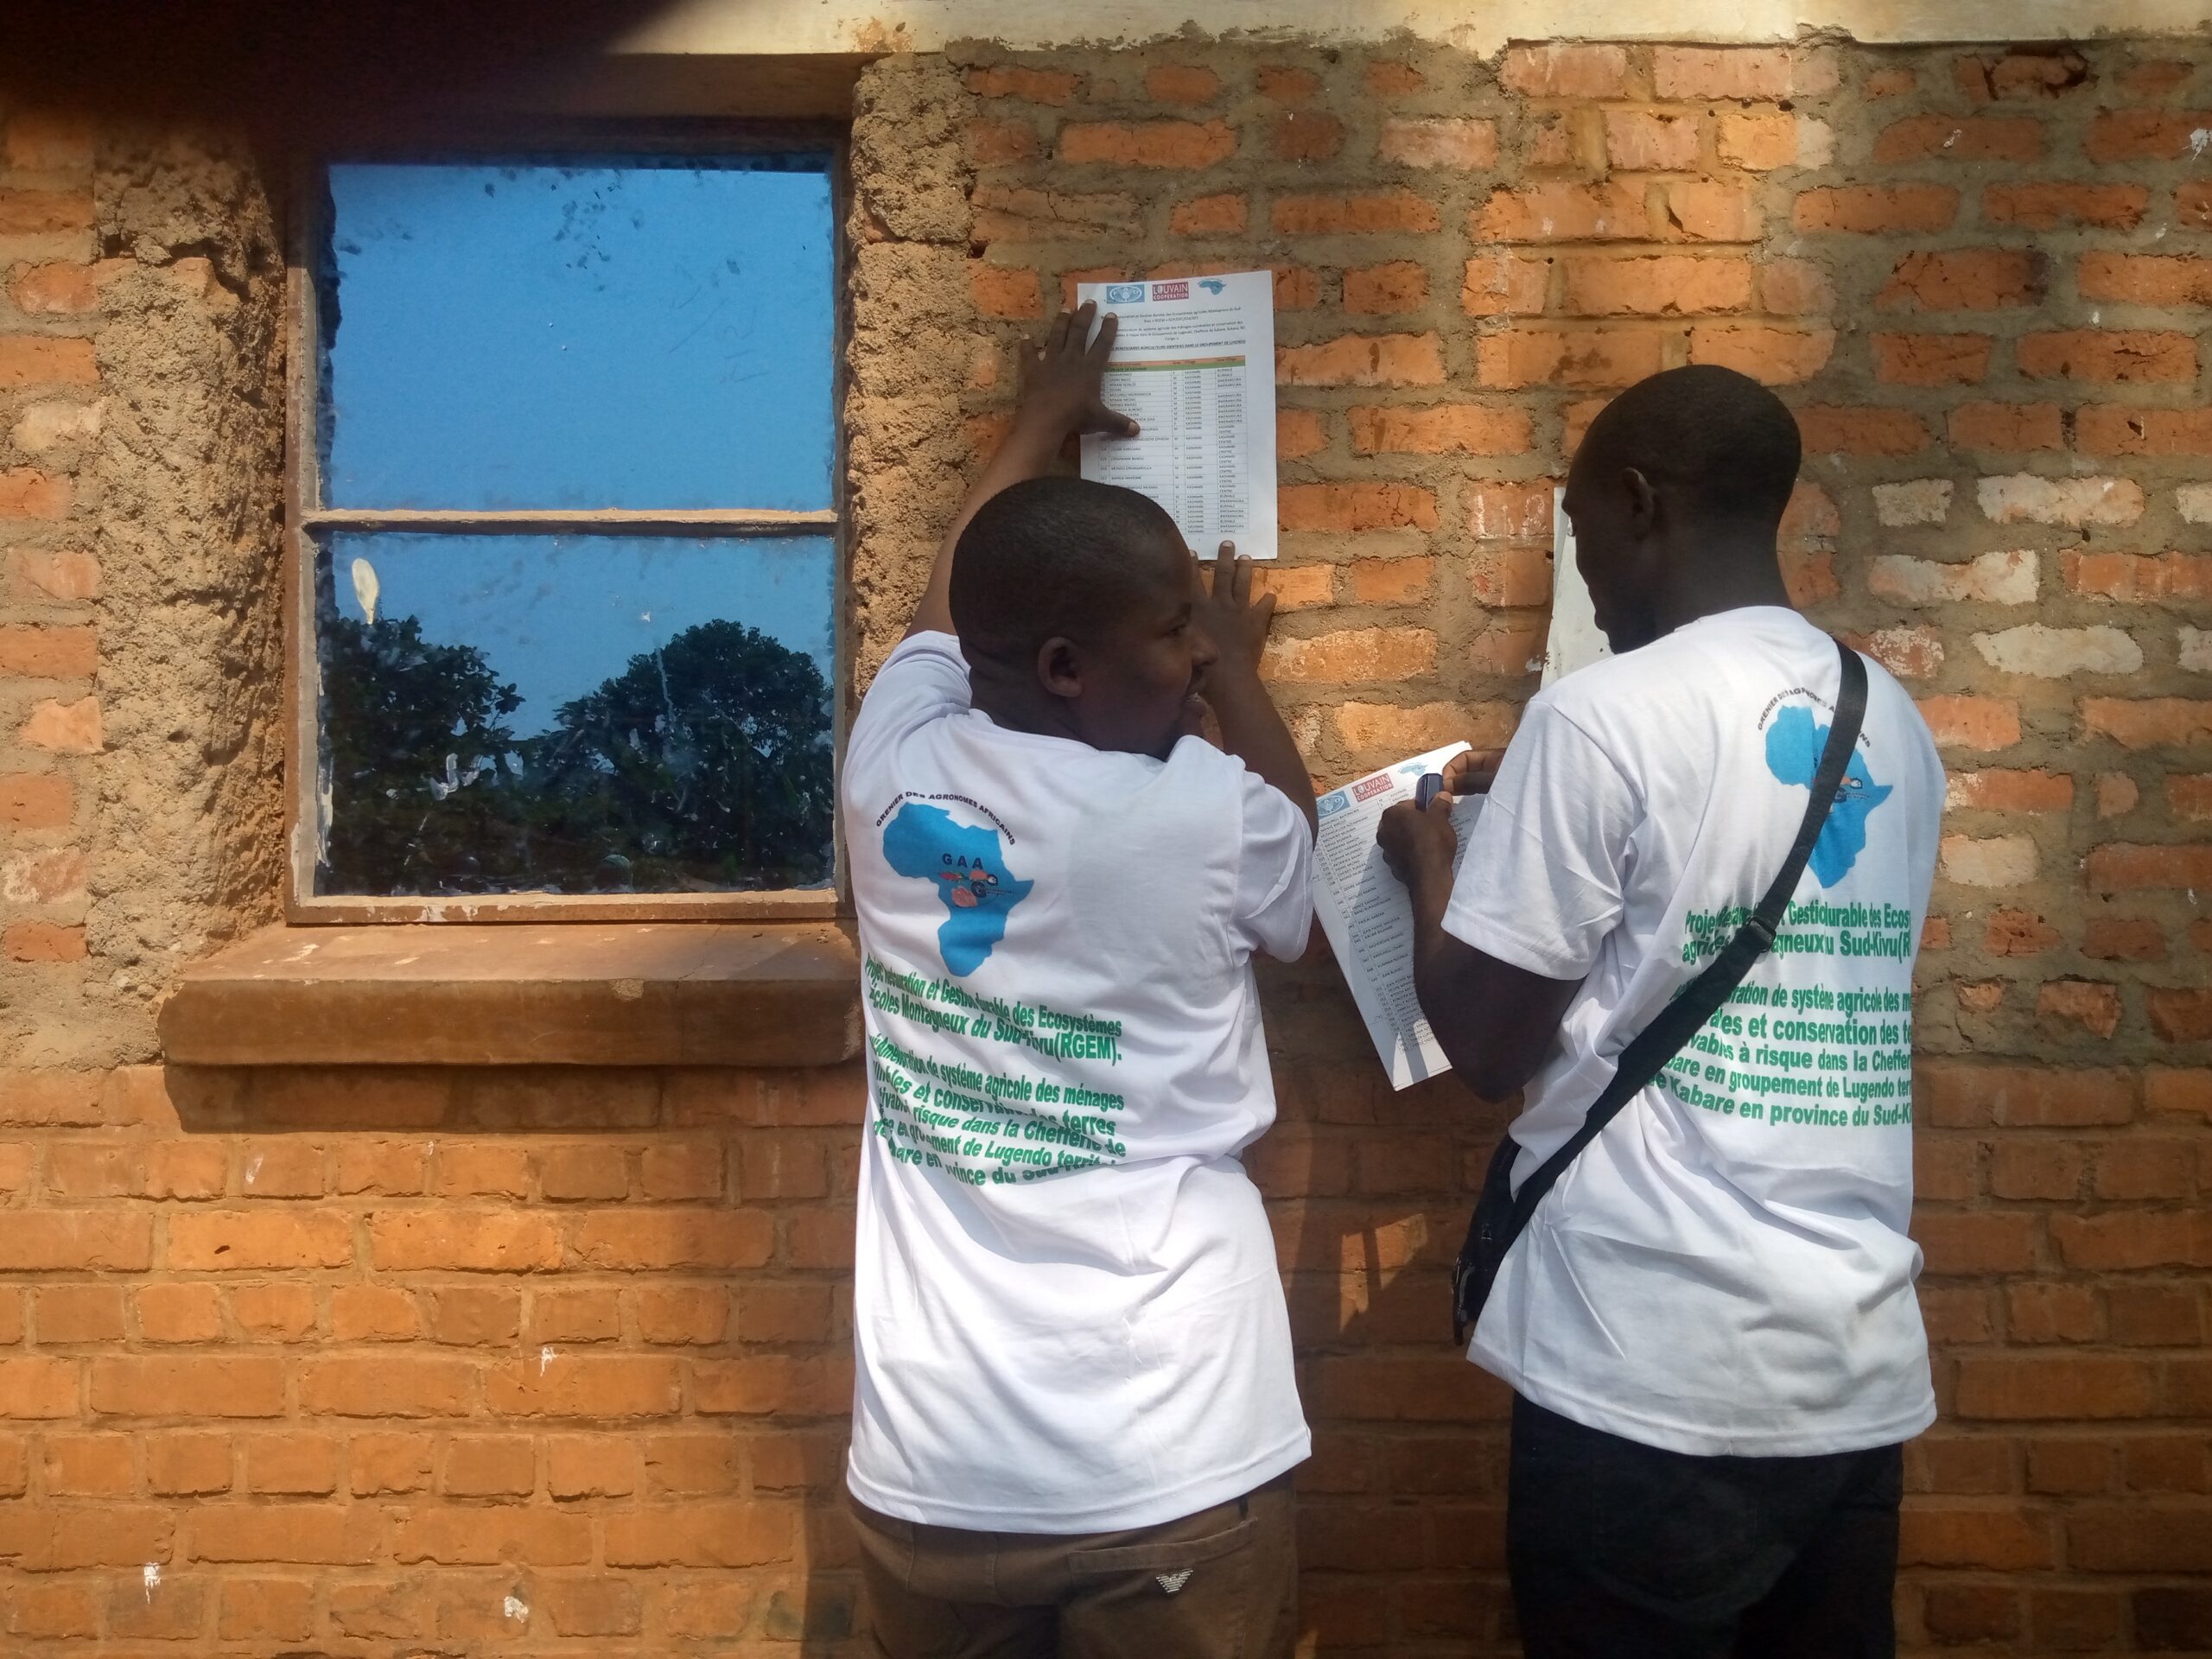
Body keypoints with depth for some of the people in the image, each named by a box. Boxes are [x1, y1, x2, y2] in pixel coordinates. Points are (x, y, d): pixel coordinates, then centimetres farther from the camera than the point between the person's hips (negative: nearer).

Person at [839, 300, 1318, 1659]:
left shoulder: (894, 774, -3)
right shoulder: (1210, 814, -14)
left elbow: (950, 609, 20)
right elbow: (1311, 873, 12)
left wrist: (1038, 428, 36)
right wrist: (1240, 679, 25)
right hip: (1166, 1470, -4)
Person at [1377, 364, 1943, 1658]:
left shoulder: (1605, 716, -12)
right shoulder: (1897, 725, 8)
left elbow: (1490, 1046, -9)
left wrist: (1430, 865, 8)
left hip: (1652, 1383, -6)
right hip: (1863, 1375, 7)